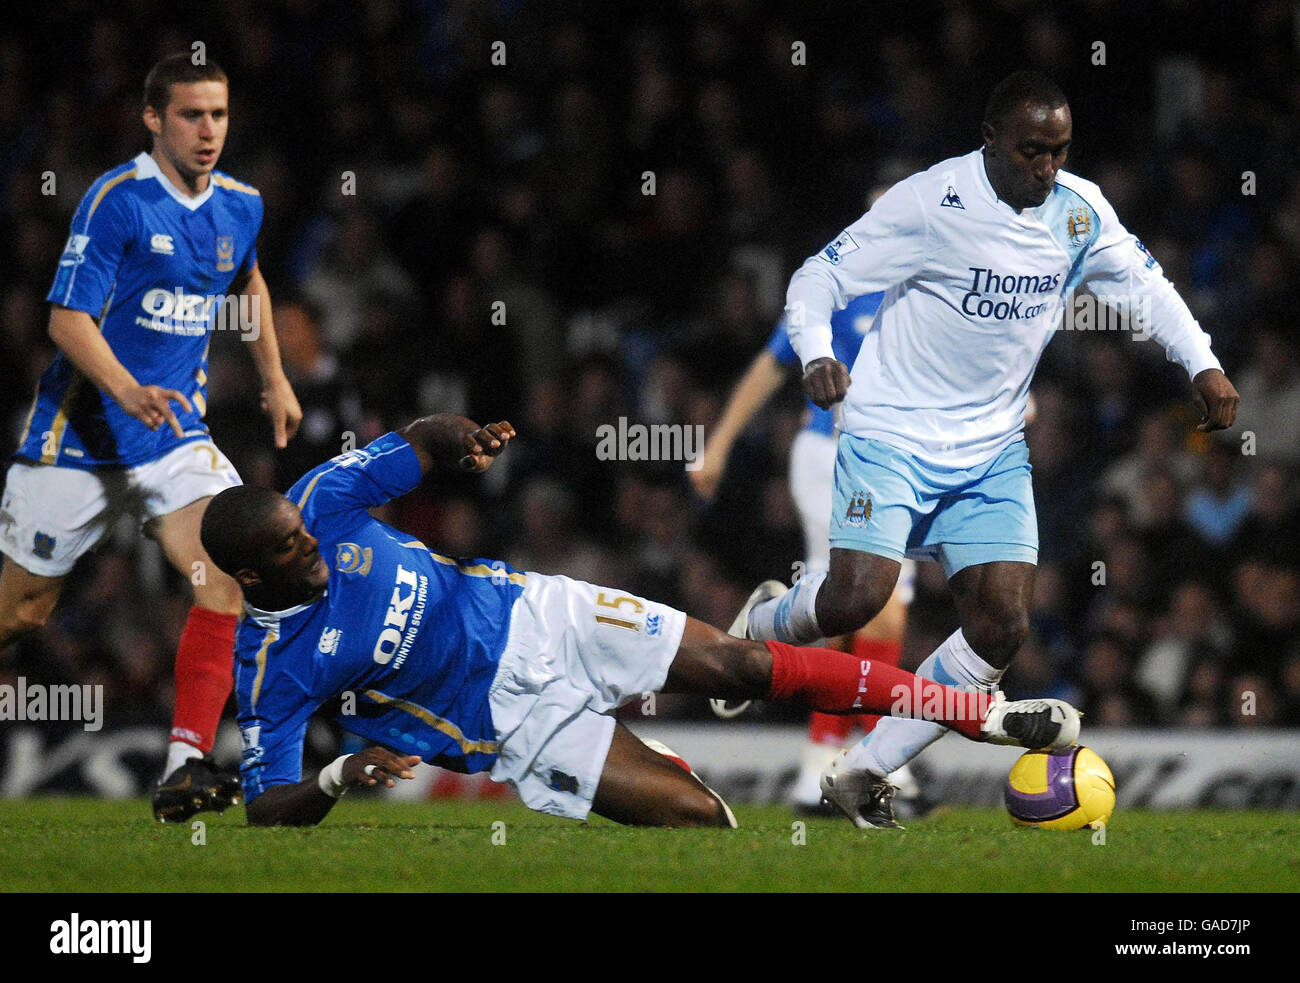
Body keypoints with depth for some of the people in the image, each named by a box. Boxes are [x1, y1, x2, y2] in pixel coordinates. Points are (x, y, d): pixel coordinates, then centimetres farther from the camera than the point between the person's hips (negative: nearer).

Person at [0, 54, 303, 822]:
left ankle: (186, 769, -23)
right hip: (78, 436, -4)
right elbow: (68, 319, -20)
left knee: (229, 568, -20)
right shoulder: (118, 201, -15)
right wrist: (127, 392, -35)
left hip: (176, 434, 4)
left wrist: (275, 377, 28)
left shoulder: (241, 207, 5)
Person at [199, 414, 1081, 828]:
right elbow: (268, 805, -18)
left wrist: (463, 438, -18)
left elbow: (422, 443, 6)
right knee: (696, 816, -20)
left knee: (740, 666, -5)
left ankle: (984, 713, 6)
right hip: (510, 718, -4)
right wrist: (338, 777, -39)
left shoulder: (321, 502, -9)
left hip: (527, 615, 4)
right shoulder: (273, 668, -20)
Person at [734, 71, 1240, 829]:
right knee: (856, 598, -21)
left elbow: (1144, 285, 12)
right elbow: (820, 279, -10)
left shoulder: (1080, 211, -1)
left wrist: (1204, 365, -3)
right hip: (892, 435, -5)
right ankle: (758, 629, 16)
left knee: (1003, 629, -7)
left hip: (992, 452, 5)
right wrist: (817, 355, -29)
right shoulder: (929, 203, -16)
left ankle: (865, 773, 4)